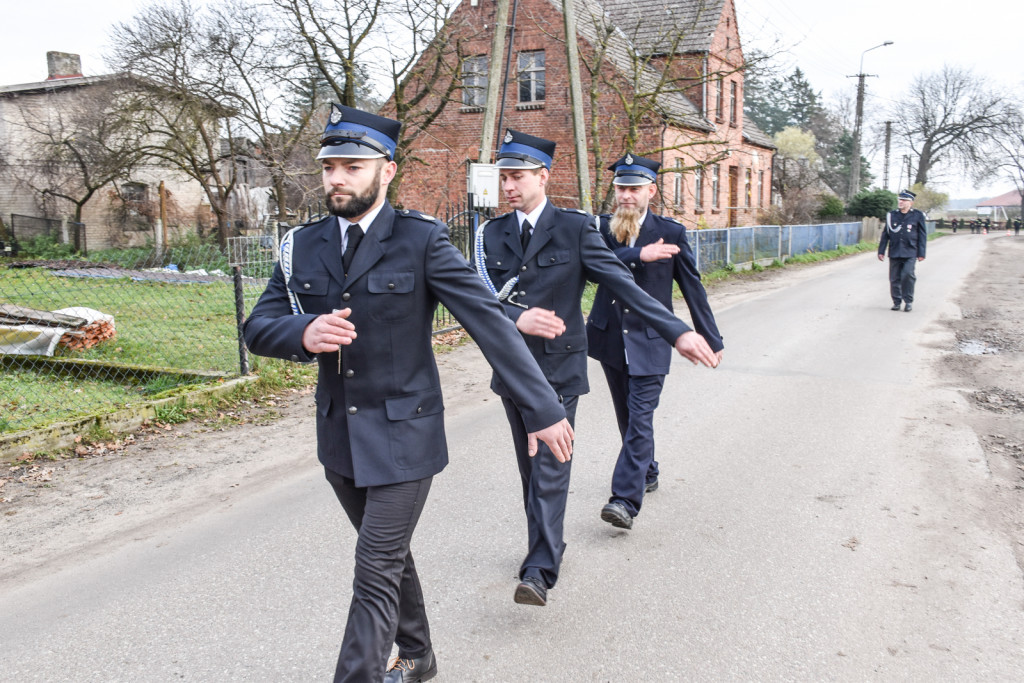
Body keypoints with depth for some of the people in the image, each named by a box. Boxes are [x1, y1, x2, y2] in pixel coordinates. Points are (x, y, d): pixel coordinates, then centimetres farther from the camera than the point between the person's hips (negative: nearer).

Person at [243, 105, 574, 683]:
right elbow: (258, 327, 0)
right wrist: (303, 333, -24)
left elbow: (489, 321, -16)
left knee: (376, 576, -3)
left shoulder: (421, 240, -12)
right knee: (389, 556, 22)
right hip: (339, 438, 6)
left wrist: (542, 408, -19)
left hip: (403, 437, -5)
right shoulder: (304, 246, 2)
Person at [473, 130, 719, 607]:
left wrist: (677, 331, -19)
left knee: (550, 469, -8)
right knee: (530, 468, 15)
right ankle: (547, 546, 32)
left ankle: (539, 571, -5)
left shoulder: (575, 227, -5)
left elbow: (621, 281, -11)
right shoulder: (492, 234, 4)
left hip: (558, 367, -4)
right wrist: (516, 318, -25)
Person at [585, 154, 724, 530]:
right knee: (627, 416, 17)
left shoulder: (671, 231, -4)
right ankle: (647, 474, 37)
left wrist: (711, 339, 4)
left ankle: (625, 499, -9)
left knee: (640, 418, -10)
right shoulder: (602, 227, 1)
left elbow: (692, 287, 1)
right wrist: (639, 254, -32)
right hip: (610, 337, 4)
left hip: (650, 340, -4)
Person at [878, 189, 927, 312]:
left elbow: (922, 235, 5)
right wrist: (881, 251, 7)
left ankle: (909, 301, 0)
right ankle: (896, 301, 17)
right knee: (894, 278, 4)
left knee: (907, 274, -15)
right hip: (894, 253, 3)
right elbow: (885, 234, 11)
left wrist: (921, 253, 1)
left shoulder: (917, 215, 3)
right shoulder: (891, 215, 9)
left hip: (910, 253, -3)